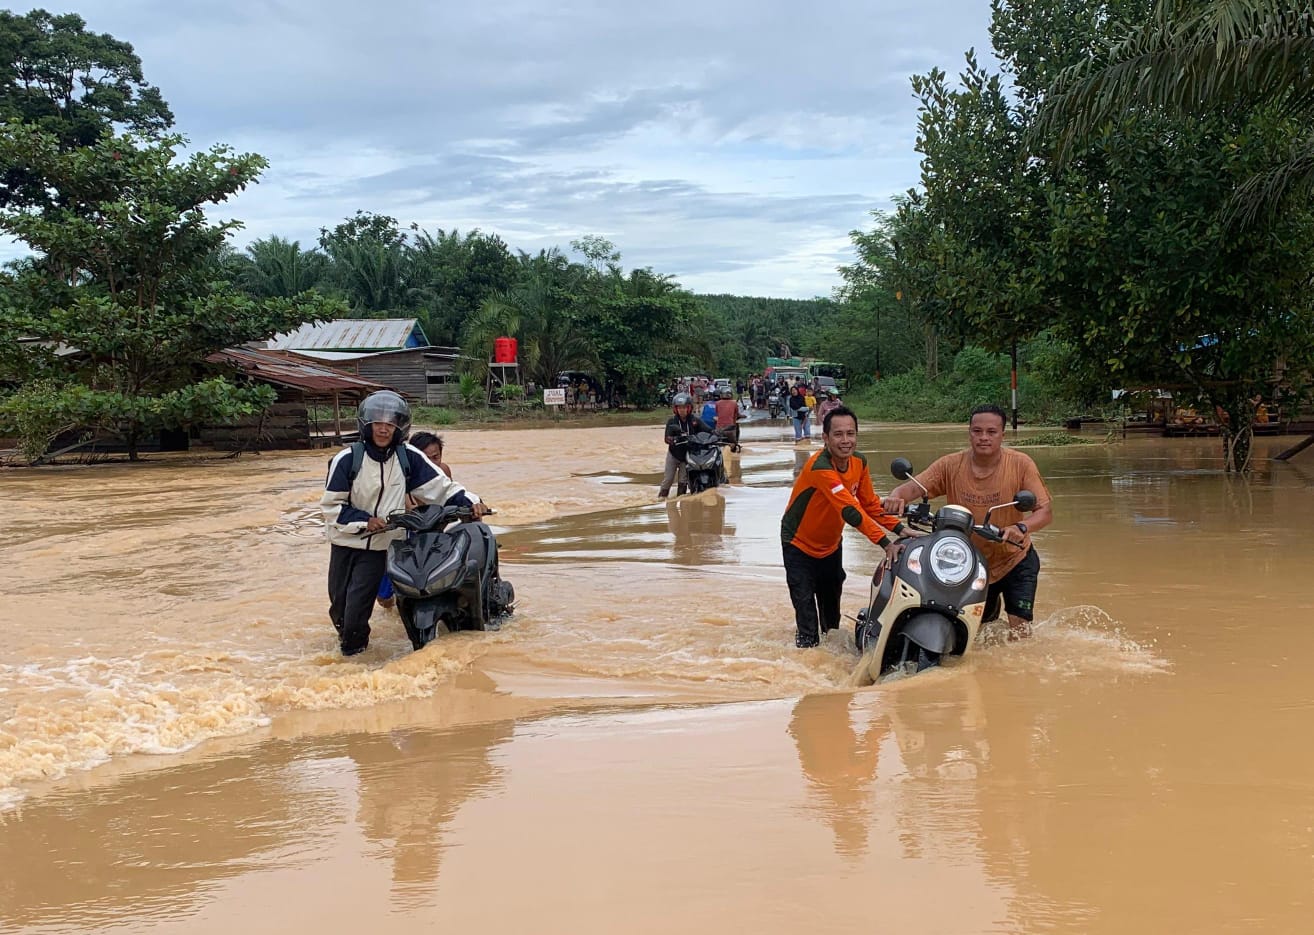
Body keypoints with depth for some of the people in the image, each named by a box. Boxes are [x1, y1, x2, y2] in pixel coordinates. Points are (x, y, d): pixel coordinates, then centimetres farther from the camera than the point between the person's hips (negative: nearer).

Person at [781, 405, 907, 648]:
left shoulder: (859, 461, -11)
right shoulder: (820, 467, -36)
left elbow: (869, 503, -1)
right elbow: (850, 512, -42)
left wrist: (900, 529, -15)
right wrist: (885, 542, -47)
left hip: (831, 544, 7)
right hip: (799, 544, -7)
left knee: (831, 608, 23)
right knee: (807, 616, -7)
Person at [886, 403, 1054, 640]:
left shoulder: (1021, 464, -16)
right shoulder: (951, 465, -12)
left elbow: (1046, 512, -20)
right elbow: (913, 487, -21)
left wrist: (1022, 527, -41)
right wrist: (896, 498, -45)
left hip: (1015, 561, -2)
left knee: (1019, 634, -10)